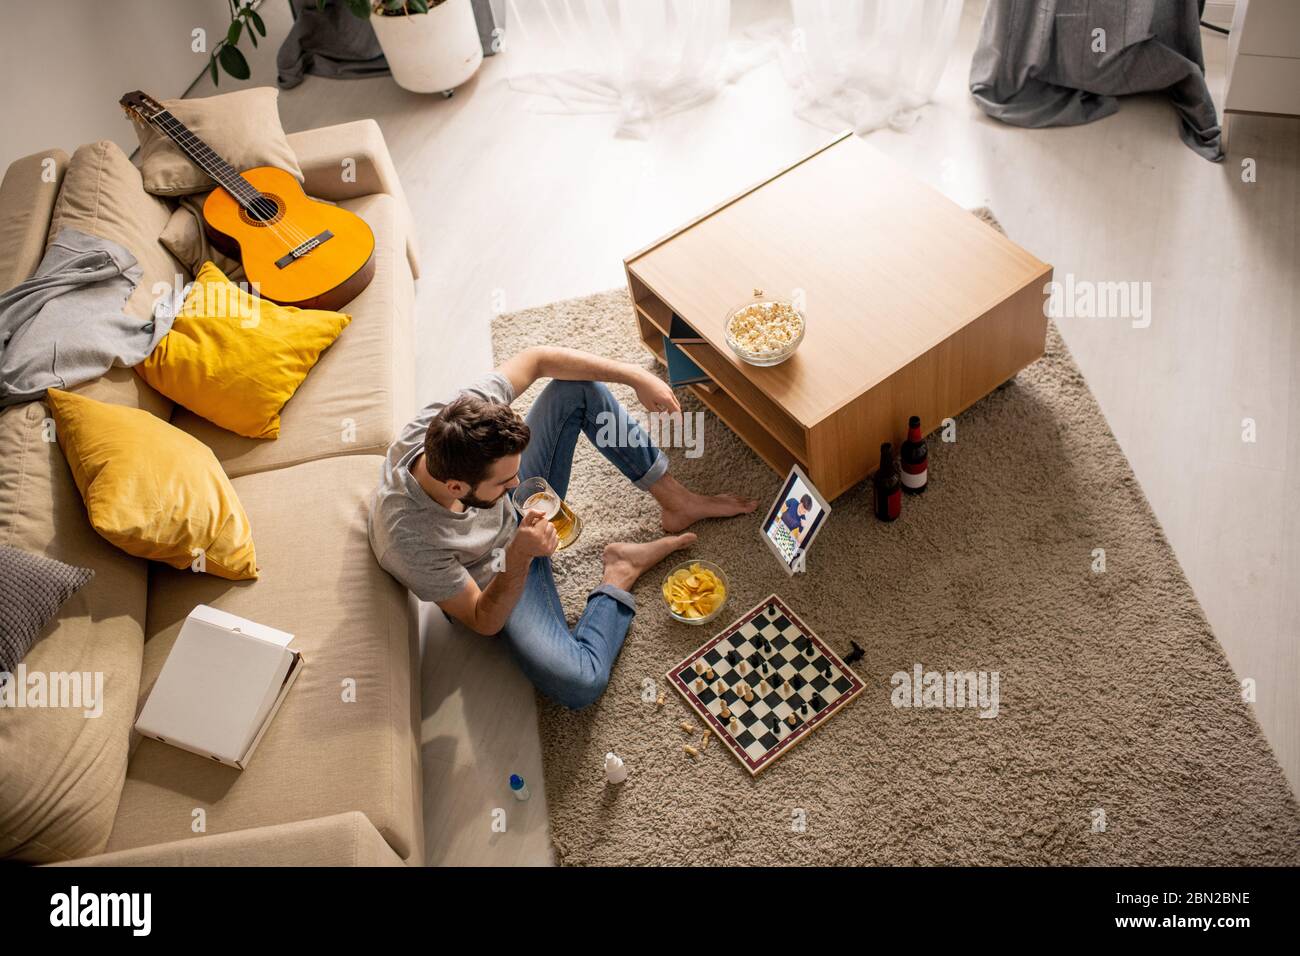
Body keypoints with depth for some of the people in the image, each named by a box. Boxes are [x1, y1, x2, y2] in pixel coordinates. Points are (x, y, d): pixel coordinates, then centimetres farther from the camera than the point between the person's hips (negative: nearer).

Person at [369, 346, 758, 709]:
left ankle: (676, 502, 7)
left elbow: (536, 359, -15)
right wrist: (518, 557, -44)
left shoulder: (459, 417, -33)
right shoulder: (409, 543, -43)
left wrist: (635, 376, -20)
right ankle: (620, 572, 1)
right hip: (501, 580, -5)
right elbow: (485, 622, -26)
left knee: (577, 387, -7)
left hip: (517, 509, 6)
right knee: (580, 684, -28)